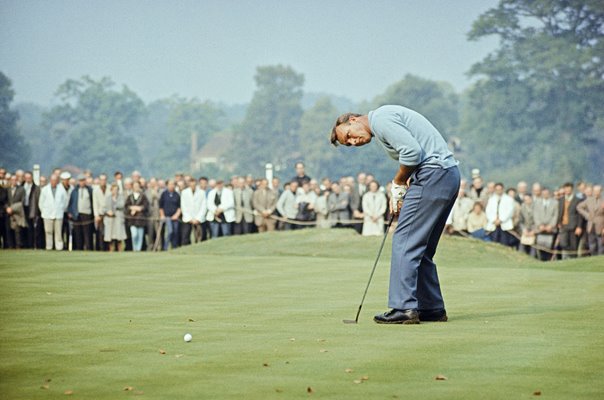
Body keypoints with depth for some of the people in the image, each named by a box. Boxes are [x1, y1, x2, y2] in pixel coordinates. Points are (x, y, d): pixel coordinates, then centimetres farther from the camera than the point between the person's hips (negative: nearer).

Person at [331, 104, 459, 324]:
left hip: (433, 175, -10)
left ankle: (404, 308, -11)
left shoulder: (380, 118, -8)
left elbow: (412, 152, -19)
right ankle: (432, 308, 15)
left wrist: (397, 184, -4)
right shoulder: (385, 122, 24)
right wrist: (399, 192, 8)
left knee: (405, 242, -8)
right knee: (421, 248, 14)